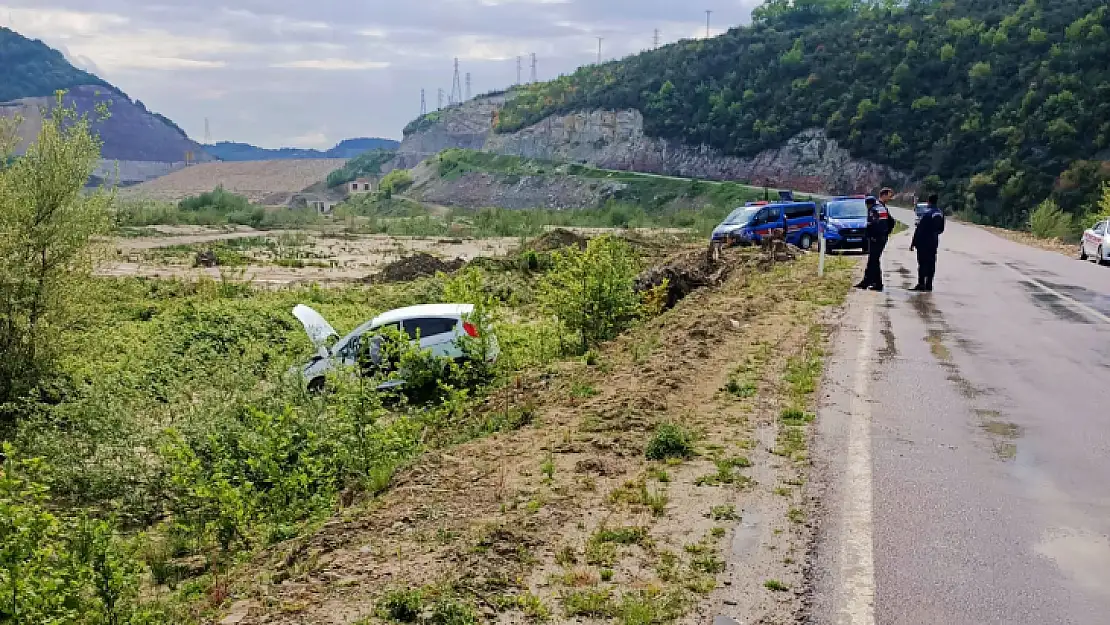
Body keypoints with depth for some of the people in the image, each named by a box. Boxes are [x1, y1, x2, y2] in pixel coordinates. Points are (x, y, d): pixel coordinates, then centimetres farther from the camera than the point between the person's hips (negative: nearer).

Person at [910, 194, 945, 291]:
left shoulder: (926, 213, -17)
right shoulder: (940, 214, 7)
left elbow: (919, 229, -17)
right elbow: (941, 229, 16)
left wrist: (913, 243, -13)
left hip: (923, 243, -7)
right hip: (934, 242, 7)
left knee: (922, 263, -5)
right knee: (931, 263, 9)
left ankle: (921, 284, -7)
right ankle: (929, 284, 12)